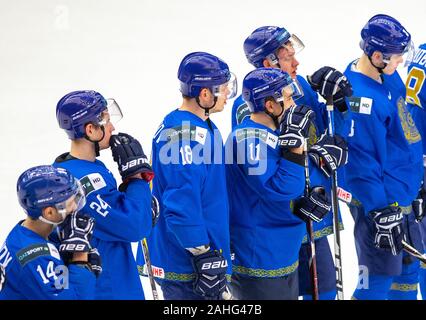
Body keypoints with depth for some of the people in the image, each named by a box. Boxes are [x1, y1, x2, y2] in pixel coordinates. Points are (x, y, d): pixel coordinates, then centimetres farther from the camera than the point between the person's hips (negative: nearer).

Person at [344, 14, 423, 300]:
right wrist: (381, 213, -22)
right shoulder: (359, 96, -27)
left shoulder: (387, 76, 2)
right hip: (380, 203, -10)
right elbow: (361, 161, -24)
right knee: (379, 278, -3)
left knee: (409, 266, 19)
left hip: (402, 198, 10)